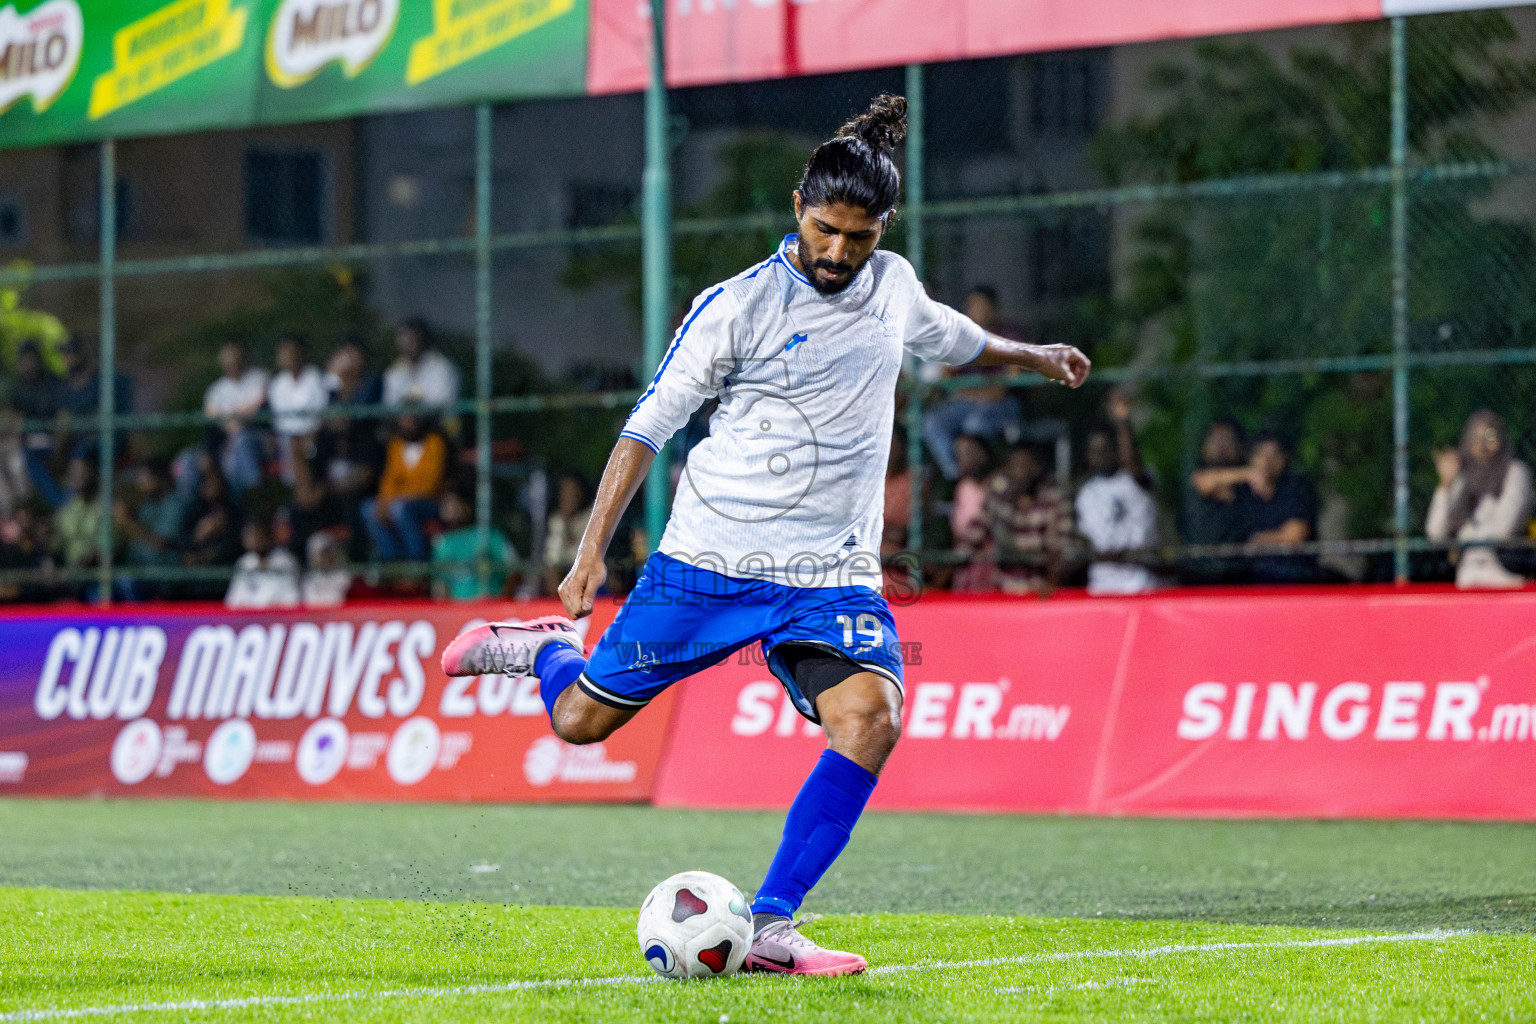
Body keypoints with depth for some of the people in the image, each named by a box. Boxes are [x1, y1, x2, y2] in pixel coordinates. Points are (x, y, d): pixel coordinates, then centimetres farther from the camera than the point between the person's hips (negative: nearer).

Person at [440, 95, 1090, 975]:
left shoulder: (893, 285, 8)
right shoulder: (737, 305, -8)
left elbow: (948, 335, 33)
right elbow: (649, 425, -3)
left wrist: (1031, 355, 49)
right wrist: (593, 550, -8)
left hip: (833, 576, 3)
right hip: (710, 562, -3)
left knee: (871, 719, -23)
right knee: (583, 720, 1)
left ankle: (769, 927, -19)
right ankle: (547, 648, 39)